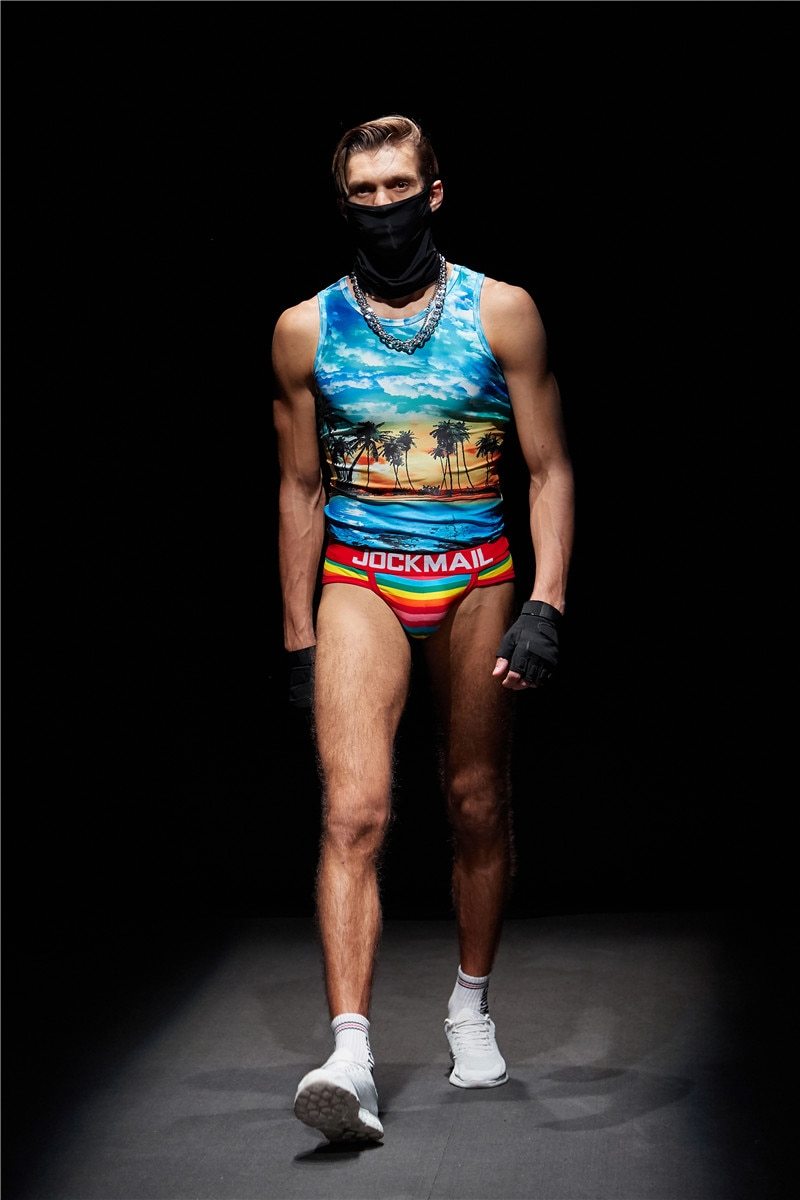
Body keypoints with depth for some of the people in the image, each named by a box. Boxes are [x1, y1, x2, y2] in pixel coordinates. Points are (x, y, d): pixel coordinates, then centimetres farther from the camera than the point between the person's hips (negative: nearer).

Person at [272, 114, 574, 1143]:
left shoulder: (502, 314, 0)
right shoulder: (305, 330, 3)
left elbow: (550, 470, 2)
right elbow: (301, 490, 9)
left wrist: (545, 605, -9)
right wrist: (300, 638, 7)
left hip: (477, 578, 1)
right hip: (359, 581, 0)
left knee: (477, 805, 11)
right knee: (353, 811, -16)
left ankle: (470, 1009, 31)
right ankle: (350, 1055, -19)